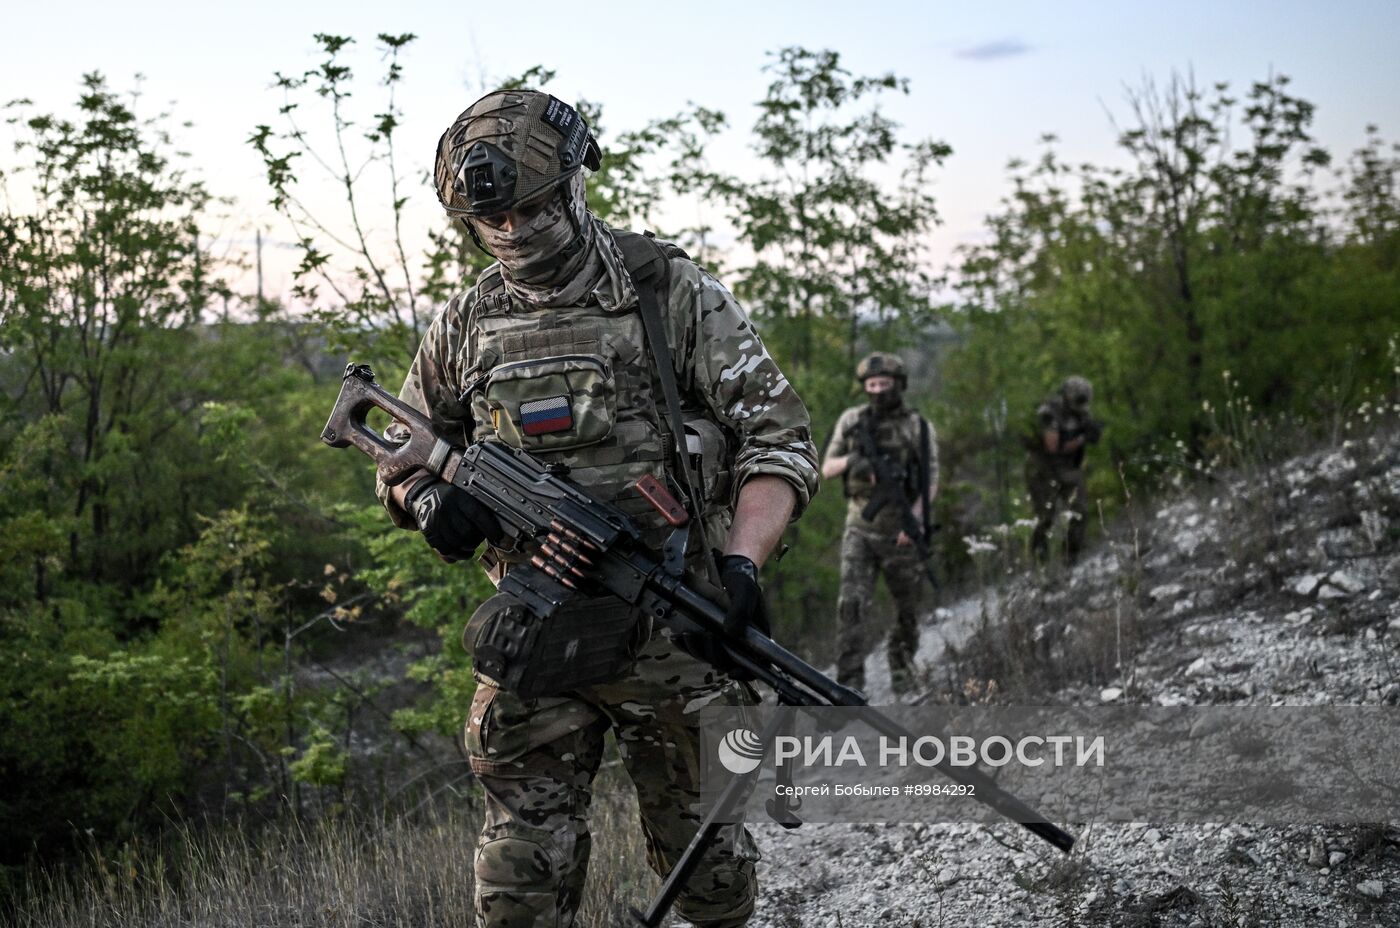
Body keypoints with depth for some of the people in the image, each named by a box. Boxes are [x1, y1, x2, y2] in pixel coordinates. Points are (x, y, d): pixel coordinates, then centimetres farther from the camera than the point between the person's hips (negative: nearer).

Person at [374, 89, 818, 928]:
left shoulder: (673, 295, -4)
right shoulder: (467, 326, 7)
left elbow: (779, 439, -6)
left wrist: (741, 564, -22)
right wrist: (428, 498, -6)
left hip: (673, 630, -2)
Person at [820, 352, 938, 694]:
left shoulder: (919, 427, -3)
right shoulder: (851, 420, 3)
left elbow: (931, 482, -6)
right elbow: (827, 469, 5)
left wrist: (915, 517, -23)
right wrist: (851, 461, -18)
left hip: (901, 533, 0)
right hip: (860, 530, 1)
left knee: (907, 610, 12)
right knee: (853, 602, -14)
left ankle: (901, 667, 35)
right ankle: (850, 680, -14)